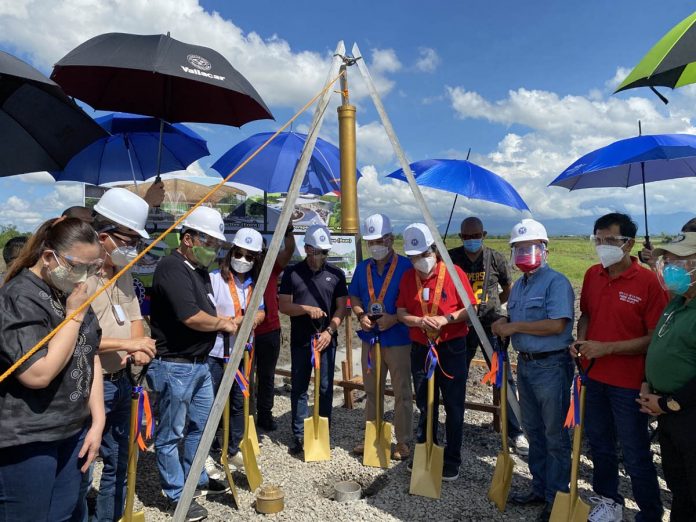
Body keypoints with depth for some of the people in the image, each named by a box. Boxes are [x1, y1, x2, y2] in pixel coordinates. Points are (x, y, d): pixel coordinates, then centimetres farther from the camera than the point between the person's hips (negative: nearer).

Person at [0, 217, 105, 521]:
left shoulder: (70, 293, 8)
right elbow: (38, 374, -26)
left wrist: (97, 421, 4)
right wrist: (74, 315, -21)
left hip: (73, 431, 7)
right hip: (27, 440, -7)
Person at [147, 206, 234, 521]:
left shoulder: (199, 270, 11)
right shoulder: (172, 268, -19)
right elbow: (191, 318, -26)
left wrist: (226, 322, 0)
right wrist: (222, 323, -9)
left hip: (200, 363, 10)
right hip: (175, 366, -10)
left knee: (200, 425, 21)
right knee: (171, 433, 7)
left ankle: (196, 479, 39)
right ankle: (177, 495, 21)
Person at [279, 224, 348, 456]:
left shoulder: (335, 274, 3)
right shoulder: (292, 273, 1)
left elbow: (341, 307, 3)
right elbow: (283, 305, -1)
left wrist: (330, 330, -10)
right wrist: (307, 309, -17)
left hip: (326, 339, 0)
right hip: (300, 341, 0)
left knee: (325, 389, 5)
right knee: (298, 388, 7)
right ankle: (298, 435, 18)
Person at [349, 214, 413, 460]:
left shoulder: (405, 266, -10)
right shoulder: (362, 267, 7)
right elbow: (354, 297, 13)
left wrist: (394, 319, -22)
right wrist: (361, 315, -6)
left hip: (398, 339, -5)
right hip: (370, 338, 6)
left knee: (402, 393, 6)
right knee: (371, 391, 16)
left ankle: (403, 442, 19)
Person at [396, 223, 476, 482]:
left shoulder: (454, 273, -9)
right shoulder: (408, 278, 2)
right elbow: (401, 314, 2)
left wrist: (446, 319, -21)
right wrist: (420, 321, -17)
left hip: (451, 348, -3)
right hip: (420, 349, 4)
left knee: (454, 406, 7)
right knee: (424, 405, 16)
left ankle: (452, 461, 22)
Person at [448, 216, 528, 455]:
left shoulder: (496, 259, -2)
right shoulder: (451, 258, -2)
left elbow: (509, 290, 11)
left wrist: (488, 305, 3)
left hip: (491, 325, -1)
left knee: (505, 378, 0)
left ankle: (515, 431, 13)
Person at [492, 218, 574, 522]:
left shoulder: (556, 282, -14)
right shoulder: (518, 286, 12)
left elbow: (557, 324, -25)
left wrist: (514, 327, -19)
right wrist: (502, 326, -2)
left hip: (551, 366, -8)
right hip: (525, 364, 8)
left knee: (555, 436, 5)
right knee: (533, 431, 19)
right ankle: (540, 488, 34)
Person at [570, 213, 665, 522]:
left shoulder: (648, 281, -15)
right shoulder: (592, 275, 2)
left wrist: (606, 348, -21)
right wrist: (581, 341, -4)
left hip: (629, 381, -6)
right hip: (594, 376, 6)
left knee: (635, 455, 7)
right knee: (599, 444, 21)